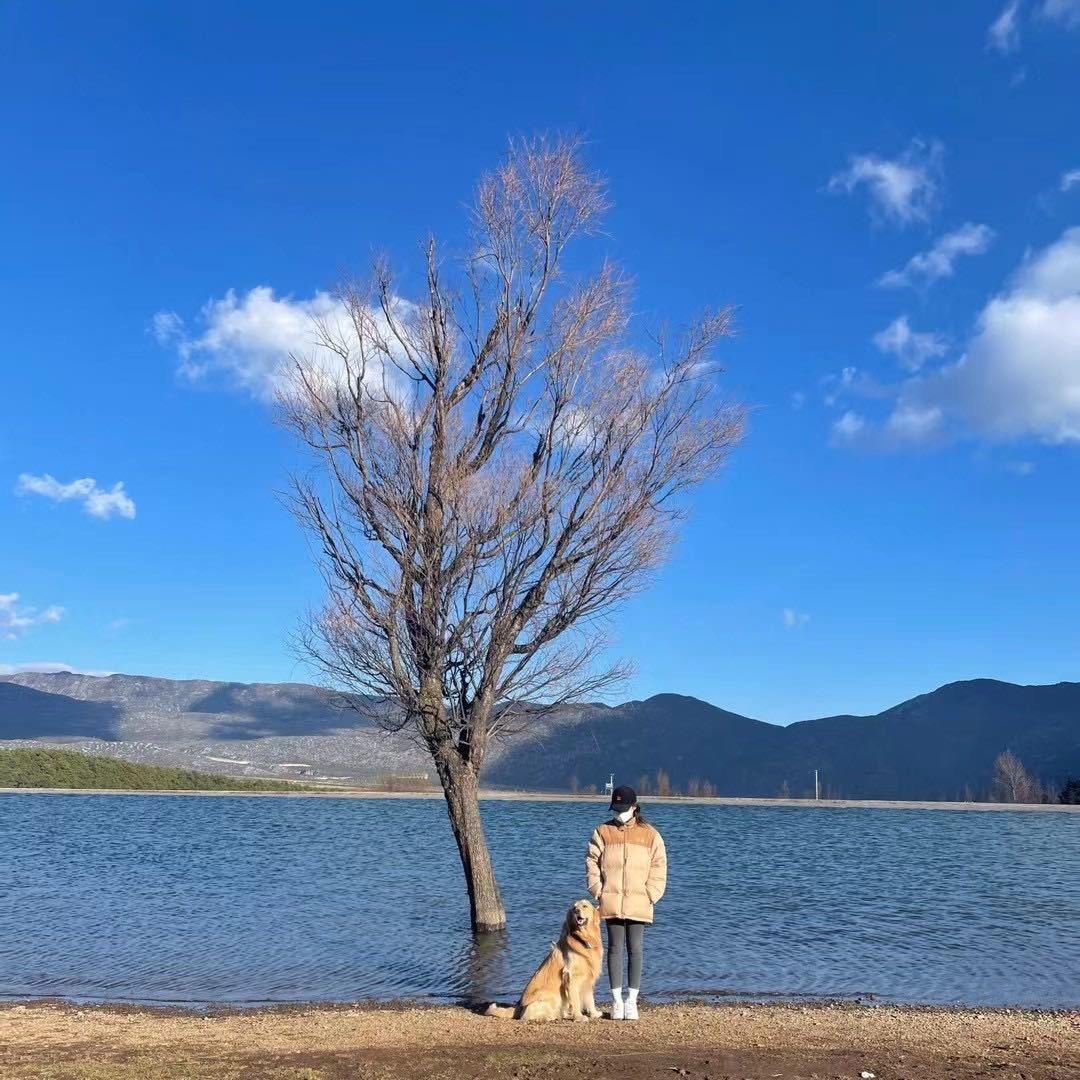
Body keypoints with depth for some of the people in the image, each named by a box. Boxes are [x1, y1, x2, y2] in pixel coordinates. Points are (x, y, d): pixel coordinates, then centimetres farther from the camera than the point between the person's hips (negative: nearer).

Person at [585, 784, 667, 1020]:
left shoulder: (650, 835, 3)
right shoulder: (602, 832, 4)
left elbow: (658, 867, 4)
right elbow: (592, 863, 5)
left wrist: (651, 895, -3)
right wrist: (598, 892, -3)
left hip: (638, 903, 0)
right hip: (611, 901, 0)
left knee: (635, 949, 1)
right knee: (615, 948, 4)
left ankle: (631, 1001, 11)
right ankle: (617, 1001, 11)